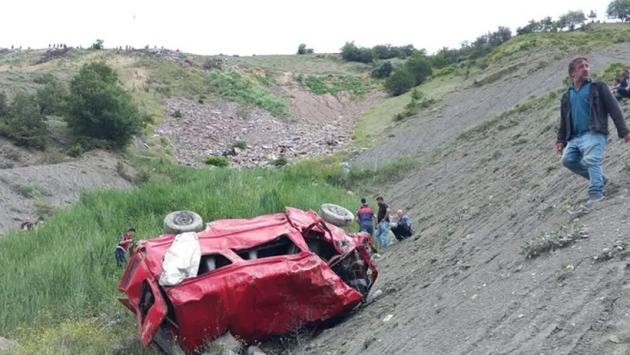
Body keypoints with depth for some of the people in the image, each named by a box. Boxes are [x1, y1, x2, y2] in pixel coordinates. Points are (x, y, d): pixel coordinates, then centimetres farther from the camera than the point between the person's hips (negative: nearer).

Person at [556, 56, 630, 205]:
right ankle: (597, 177, 11)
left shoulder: (598, 86, 5)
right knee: (567, 160, -7)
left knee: (591, 160, -23)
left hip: (594, 133, -6)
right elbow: (564, 121, 23)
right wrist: (561, 140, 12)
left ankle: (596, 193, -25)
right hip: (575, 137, 6)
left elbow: (614, 108, -1)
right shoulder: (567, 95, 18)